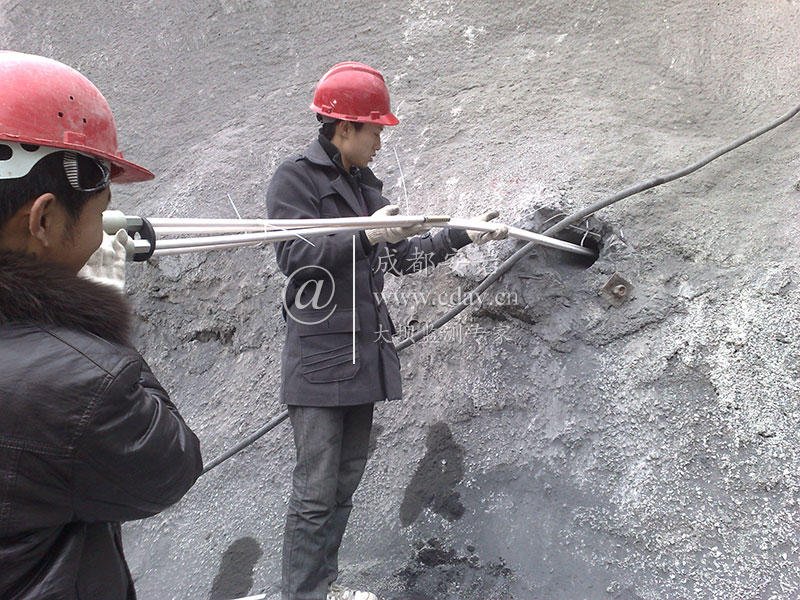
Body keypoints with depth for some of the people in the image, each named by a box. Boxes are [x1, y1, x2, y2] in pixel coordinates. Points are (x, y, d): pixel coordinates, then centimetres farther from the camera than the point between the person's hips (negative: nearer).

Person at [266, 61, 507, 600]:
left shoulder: (366, 185, 18)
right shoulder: (295, 178, -5)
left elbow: (400, 257, 20)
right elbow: (294, 256, -16)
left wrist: (461, 234, 18)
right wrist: (365, 236, -22)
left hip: (365, 353, 8)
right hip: (319, 359, -8)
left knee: (346, 483, 13)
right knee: (316, 490, -5)